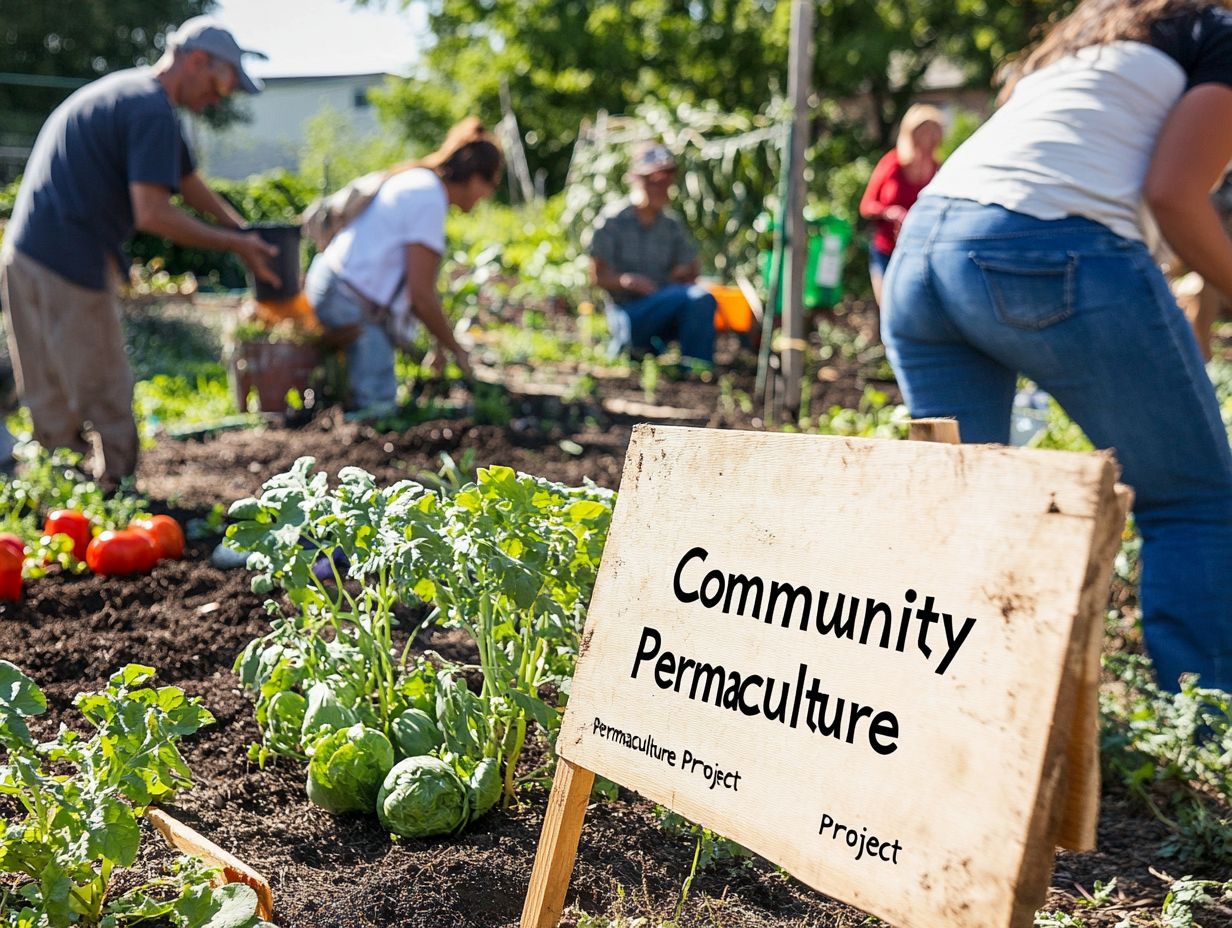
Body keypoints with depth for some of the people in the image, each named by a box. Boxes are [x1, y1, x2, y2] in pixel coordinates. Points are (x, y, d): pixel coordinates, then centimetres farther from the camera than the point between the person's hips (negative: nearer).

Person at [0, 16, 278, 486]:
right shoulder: (152, 111, -13)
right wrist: (235, 245, -12)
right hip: (69, 266, -10)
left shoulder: (128, 92, 21)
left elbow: (190, 183, 25)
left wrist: (246, 234, 17)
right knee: (103, 394, 0)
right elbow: (151, 213, -21)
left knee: (50, 400, 15)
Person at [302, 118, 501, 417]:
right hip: (353, 305, -10)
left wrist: (441, 341, 22)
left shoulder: (413, 181, 17)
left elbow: (411, 284, 21)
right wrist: (455, 348, -2)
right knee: (378, 406, -13)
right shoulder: (430, 199, -13)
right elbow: (421, 295, -16)